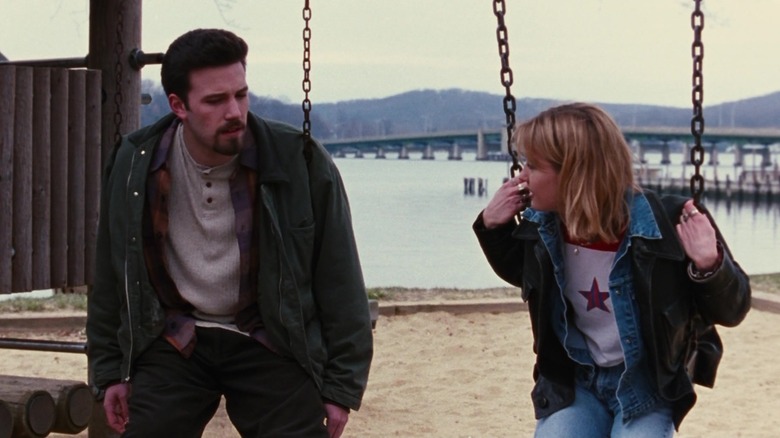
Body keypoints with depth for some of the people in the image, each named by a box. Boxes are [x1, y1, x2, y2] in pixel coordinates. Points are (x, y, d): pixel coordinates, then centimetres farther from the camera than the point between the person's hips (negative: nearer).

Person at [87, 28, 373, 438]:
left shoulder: (302, 164, -14)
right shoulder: (133, 165, -6)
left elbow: (339, 282, -6)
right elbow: (111, 276, 7)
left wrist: (342, 385, -4)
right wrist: (110, 371, 9)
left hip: (270, 343, -2)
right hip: (173, 340, 2)